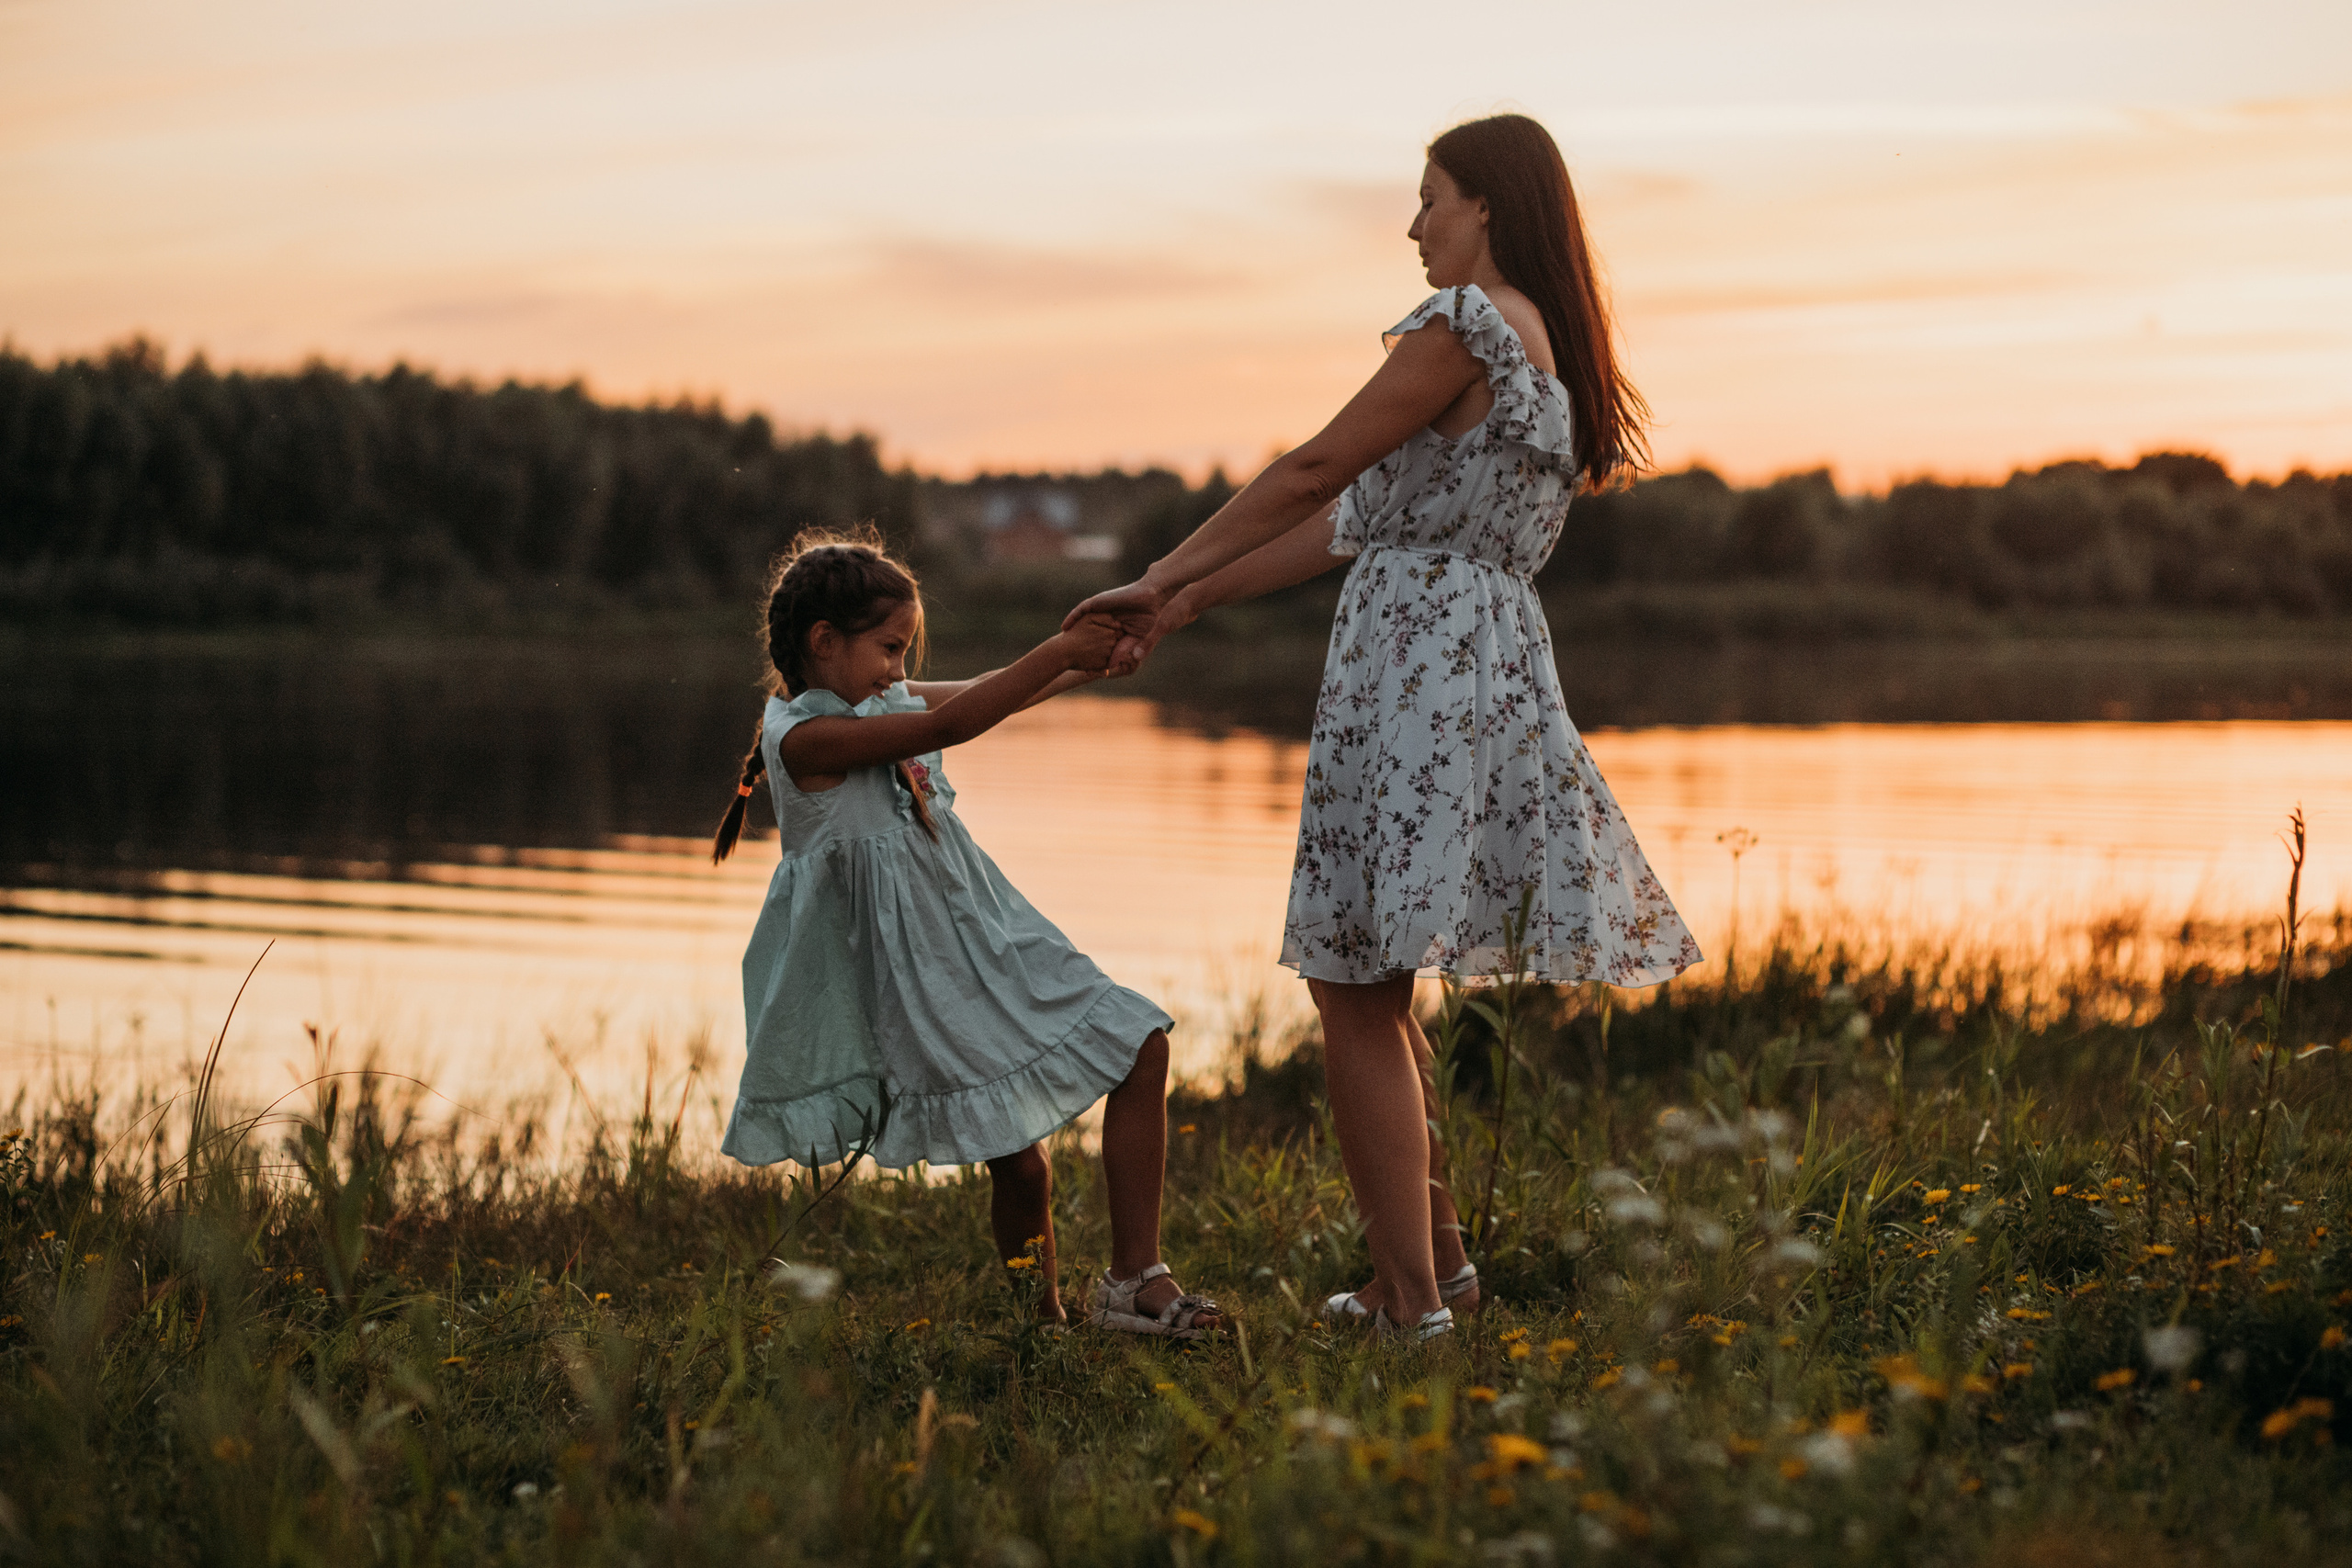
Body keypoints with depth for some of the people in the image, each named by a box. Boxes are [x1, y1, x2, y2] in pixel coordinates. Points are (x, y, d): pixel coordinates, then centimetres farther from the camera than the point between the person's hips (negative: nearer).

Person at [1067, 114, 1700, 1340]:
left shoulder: (1468, 326, -10)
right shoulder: (1547, 349, 20)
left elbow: (1312, 475, -8)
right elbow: (1358, 522, 18)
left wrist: (1161, 578, 3)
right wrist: (1186, 606, 16)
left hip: (1419, 662, -10)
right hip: (1491, 660, 10)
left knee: (1354, 991, -4)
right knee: (1371, 985, 18)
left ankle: (1411, 1302, -3)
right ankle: (1439, 1262, 23)